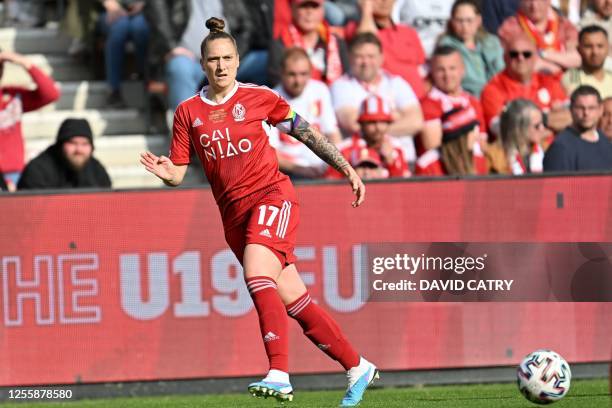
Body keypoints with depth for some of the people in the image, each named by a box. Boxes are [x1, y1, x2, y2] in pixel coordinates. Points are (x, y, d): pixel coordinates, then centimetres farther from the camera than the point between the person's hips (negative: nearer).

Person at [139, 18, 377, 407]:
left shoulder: (257, 97, 0)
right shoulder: (188, 112, 7)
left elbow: (307, 133, 9)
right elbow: (178, 173, 6)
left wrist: (348, 170, 6)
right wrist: (165, 171, -17)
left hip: (272, 195, -4)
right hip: (234, 213, 4)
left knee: (257, 274, -29)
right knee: (295, 301, 5)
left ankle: (279, 375, -36)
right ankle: (357, 366, 20)